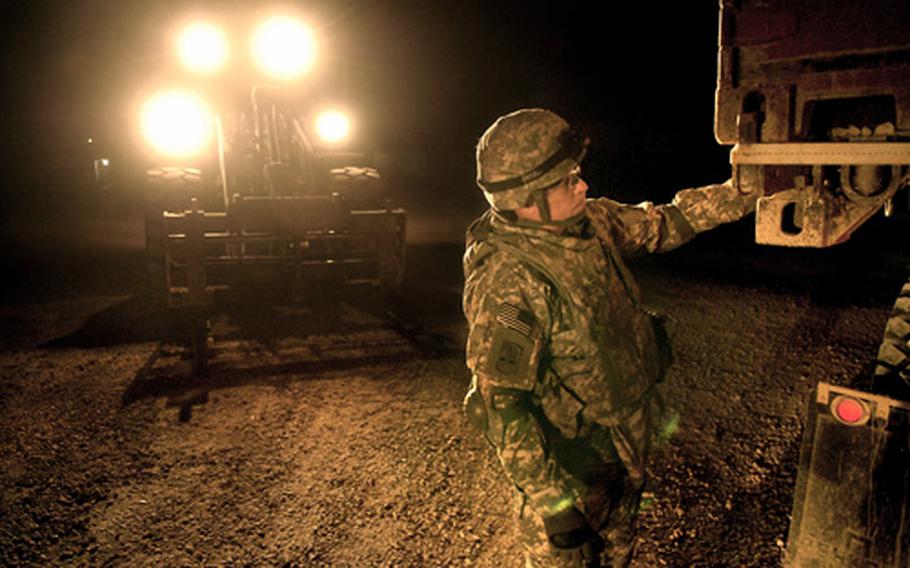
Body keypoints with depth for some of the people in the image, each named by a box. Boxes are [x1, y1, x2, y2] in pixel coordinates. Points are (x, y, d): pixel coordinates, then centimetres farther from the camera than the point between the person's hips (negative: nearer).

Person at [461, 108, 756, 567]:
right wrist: (551, 496, -28)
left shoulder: (592, 220, -7)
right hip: (571, 465, -8)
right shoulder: (505, 282, -32)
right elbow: (499, 403, -29)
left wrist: (742, 193, 1)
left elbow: (661, 225, 9)